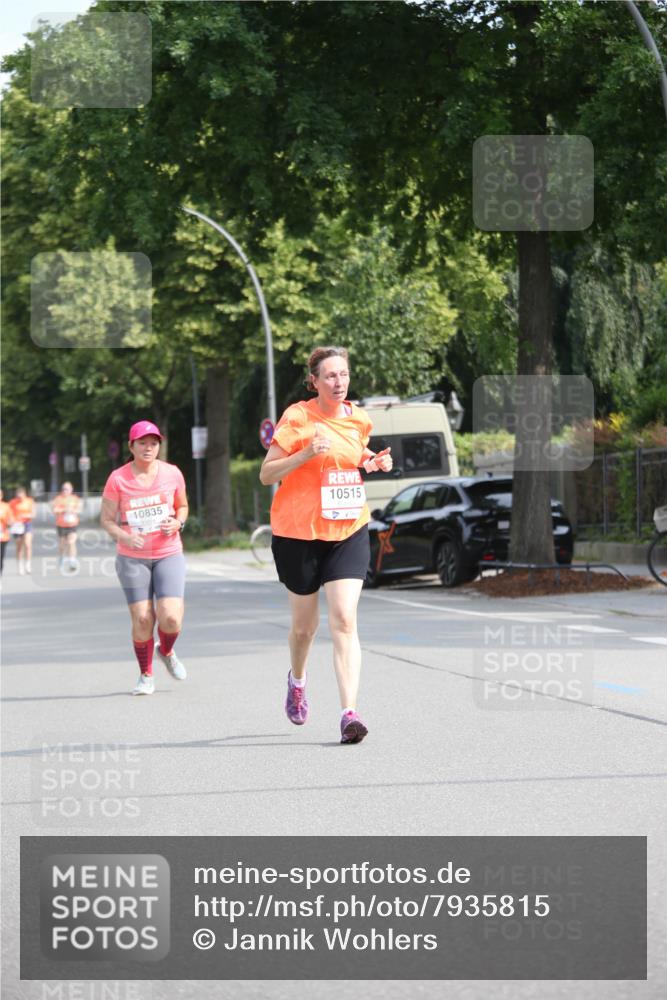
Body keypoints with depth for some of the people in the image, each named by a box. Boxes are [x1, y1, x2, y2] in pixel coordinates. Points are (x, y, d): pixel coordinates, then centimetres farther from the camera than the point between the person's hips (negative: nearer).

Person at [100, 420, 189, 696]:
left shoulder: (172, 474, 0)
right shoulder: (118, 479, -6)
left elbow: (182, 506, 15)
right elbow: (107, 519, -2)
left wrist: (177, 523, -7)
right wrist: (125, 537, -20)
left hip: (169, 554, 1)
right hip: (132, 558, -1)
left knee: (171, 617, -14)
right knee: (141, 619, -5)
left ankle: (167, 652, 20)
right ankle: (146, 676, 14)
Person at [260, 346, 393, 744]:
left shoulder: (358, 420, 5)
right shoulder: (297, 417, -10)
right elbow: (266, 474, -11)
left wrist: (374, 462, 5)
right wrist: (306, 453, -25)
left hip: (349, 531, 2)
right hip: (299, 532, -2)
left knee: (344, 620, -13)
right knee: (305, 624, 12)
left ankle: (349, 714, -18)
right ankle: (297, 680, 45)